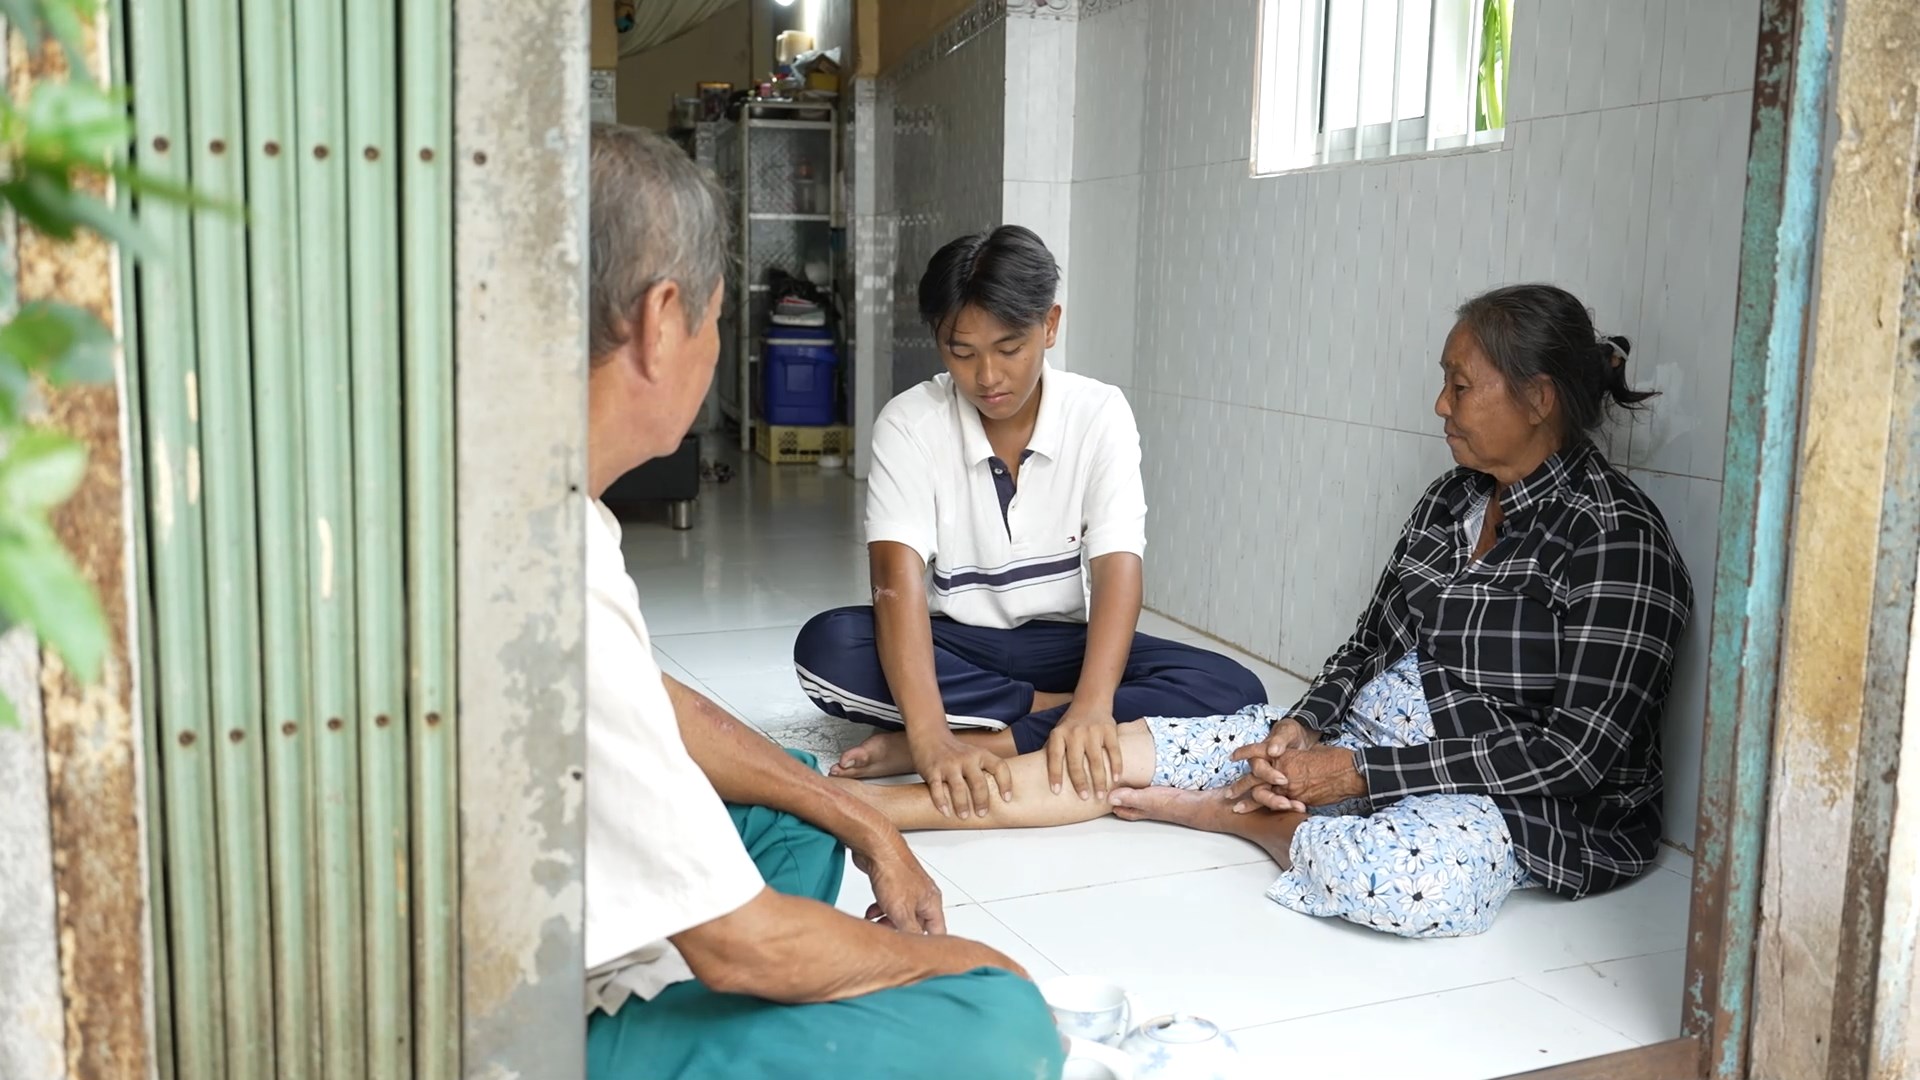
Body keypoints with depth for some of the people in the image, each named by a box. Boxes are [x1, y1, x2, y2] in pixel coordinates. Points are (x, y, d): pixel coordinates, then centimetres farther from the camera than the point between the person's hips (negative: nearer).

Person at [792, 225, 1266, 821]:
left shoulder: (1099, 414, -9)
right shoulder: (909, 424, -12)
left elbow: (1118, 566, -21)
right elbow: (898, 579, -25)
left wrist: (1093, 704, -41)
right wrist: (931, 736, -42)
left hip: (1063, 644, 1)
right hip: (954, 645, -1)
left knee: (1234, 690, -25)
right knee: (827, 647, -31)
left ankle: (984, 740, -29)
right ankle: (1050, 710, -20)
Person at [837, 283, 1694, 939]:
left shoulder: (1614, 539, -15)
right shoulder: (1452, 498, 10)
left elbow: (1576, 751, -19)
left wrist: (1356, 772, -19)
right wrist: (1303, 725, -8)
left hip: (1525, 798, -7)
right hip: (1359, 741, 7)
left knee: (1408, 880, -42)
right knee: (1128, 747, -8)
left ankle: (1233, 813, -14)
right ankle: (866, 806, -8)